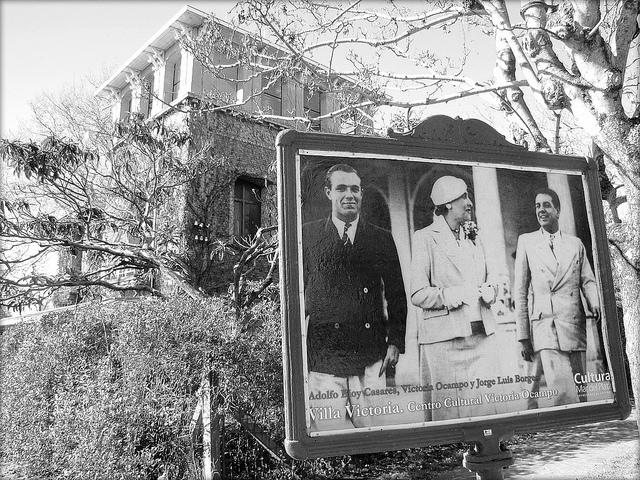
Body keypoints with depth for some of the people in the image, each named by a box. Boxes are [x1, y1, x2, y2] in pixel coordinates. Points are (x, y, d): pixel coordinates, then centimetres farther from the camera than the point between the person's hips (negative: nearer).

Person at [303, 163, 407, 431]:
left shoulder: (382, 239, 10)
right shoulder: (308, 235, 5)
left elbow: (397, 295, 12)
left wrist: (395, 342, 4)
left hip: (371, 358, 1)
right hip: (323, 356, -1)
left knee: (379, 429, 2)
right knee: (328, 428, 1)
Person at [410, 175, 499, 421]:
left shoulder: (473, 237, 19)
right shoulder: (425, 238, -2)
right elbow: (418, 295, -8)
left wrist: (489, 291, 3)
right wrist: (453, 295, -20)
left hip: (482, 336, 6)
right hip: (445, 338, -6)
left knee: (485, 406, 6)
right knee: (448, 409, -1)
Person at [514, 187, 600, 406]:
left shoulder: (576, 243, 16)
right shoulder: (526, 241, 10)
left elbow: (587, 280, 12)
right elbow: (520, 291, 6)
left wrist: (595, 304, -13)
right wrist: (523, 335, 1)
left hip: (575, 325, 3)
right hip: (543, 326, -2)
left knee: (580, 391, 5)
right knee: (562, 393, -16)